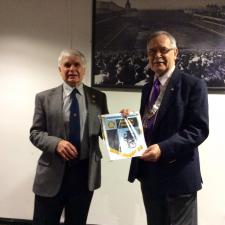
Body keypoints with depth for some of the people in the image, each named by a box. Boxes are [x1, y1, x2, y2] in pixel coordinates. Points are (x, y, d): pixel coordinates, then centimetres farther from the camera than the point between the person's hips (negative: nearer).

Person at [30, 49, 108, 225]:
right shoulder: (44, 98, 2)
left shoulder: (99, 98, 5)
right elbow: (35, 133, -1)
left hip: (85, 172, 2)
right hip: (52, 172, -1)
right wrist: (56, 143, -19)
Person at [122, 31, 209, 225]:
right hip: (148, 173, 7)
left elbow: (199, 129, -16)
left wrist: (163, 148, -27)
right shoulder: (148, 88, 14)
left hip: (178, 174, -6)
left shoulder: (193, 85, -9)